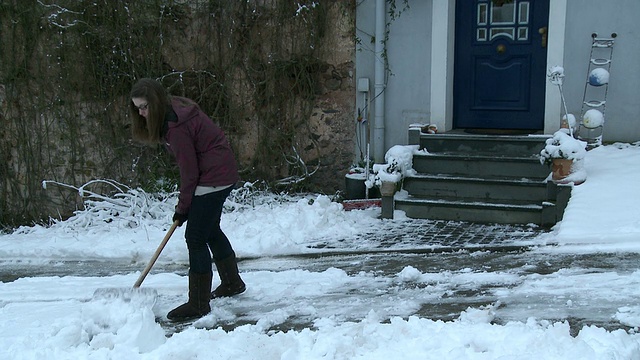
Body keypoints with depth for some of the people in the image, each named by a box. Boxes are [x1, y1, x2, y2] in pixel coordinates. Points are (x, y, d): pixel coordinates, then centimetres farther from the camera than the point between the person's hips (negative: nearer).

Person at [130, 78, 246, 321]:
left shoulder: (175, 127, -24)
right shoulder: (175, 111, 5)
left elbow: (189, 171, -20)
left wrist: (182, 208, -9)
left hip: (214, 178, -11)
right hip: (222, 173, 11)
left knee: (195, 237, -8)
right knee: (211, 230, 22)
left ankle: (198, 304, -1)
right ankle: (232, 283, 37)